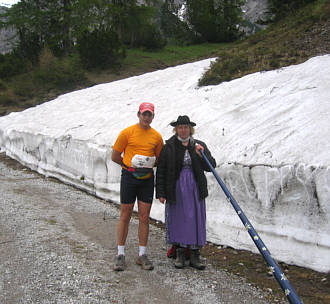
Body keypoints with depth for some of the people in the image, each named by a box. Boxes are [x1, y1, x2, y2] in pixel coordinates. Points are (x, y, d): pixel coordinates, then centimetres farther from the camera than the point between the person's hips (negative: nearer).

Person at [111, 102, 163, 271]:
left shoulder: (157, 136, 6)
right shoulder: (127, 133, -2)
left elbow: (160, 159, 15)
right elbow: (115, 157, 1)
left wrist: (148, 164, -3)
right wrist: (131, 165, -4)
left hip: (147, 179, 3)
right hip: (129, 177, -2)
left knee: (144, 217, 5)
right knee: (125, 215, 2)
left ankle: (142, 255, 14)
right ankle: (120, 254, 12)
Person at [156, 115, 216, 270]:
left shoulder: (200, 145, 7)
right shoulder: (168, 147, 2)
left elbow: (211, 166, 5)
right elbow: (161, 171, 1)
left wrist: (201, 154, -13)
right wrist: (161, 193, -4)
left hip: (195, 189, 1)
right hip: (176, 189, -1)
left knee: (196, 220, 2)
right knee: (178, 219, 2)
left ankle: (195, 255, 11)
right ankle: (180, 254, 15)